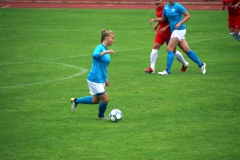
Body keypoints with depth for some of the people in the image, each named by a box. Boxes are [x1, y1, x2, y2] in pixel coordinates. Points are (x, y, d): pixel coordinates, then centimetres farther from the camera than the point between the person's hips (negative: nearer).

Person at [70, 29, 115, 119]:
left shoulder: (106, 50, 13)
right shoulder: (99, 47, -14)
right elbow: (95, 55, -38)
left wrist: (105, 79, 24)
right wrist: (106, 52, -45)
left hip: (101, 80, 9)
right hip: (95, 80, -9)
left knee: (95, 100, 18)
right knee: (105, 99, 0)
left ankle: (76, 101, 33)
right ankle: (101, 116, 27)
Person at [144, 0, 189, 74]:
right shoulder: (157, 8, 7)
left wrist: (165, 27, -25)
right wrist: (157, 25, 12)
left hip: (168, 30, -7)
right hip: (161, 30, 7)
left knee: (173, 50, 4)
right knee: (155, 47, -7)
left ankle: (185, 64, 28)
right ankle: (152, 68, -9)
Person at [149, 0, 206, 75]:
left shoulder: (178, 6, -12)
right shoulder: (166, 7, 8)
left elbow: (188, 16, -9)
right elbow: (163, 18, 19)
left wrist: (180, 23, -19)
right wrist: (154, 19, 4)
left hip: (179, 30, -7)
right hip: (174, 31, 7)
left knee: (169, 48, -12)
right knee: (186, 50, 8)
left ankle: (167, 71, -10)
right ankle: (201, 65, 19)